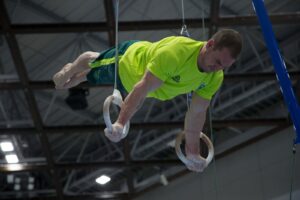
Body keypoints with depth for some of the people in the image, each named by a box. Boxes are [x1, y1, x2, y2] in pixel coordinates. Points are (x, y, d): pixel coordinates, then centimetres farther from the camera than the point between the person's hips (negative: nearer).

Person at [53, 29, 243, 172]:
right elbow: (143, 89, -50)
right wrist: (120, 123, -55)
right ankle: (69, 71, 64)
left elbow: (197, 112, -17)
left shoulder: (215, 78, -29)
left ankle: (71, 81, 65)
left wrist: (193, 151, -13)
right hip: (128, 60, -5)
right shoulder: (174, 52, -50)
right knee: (93, 62, 28)